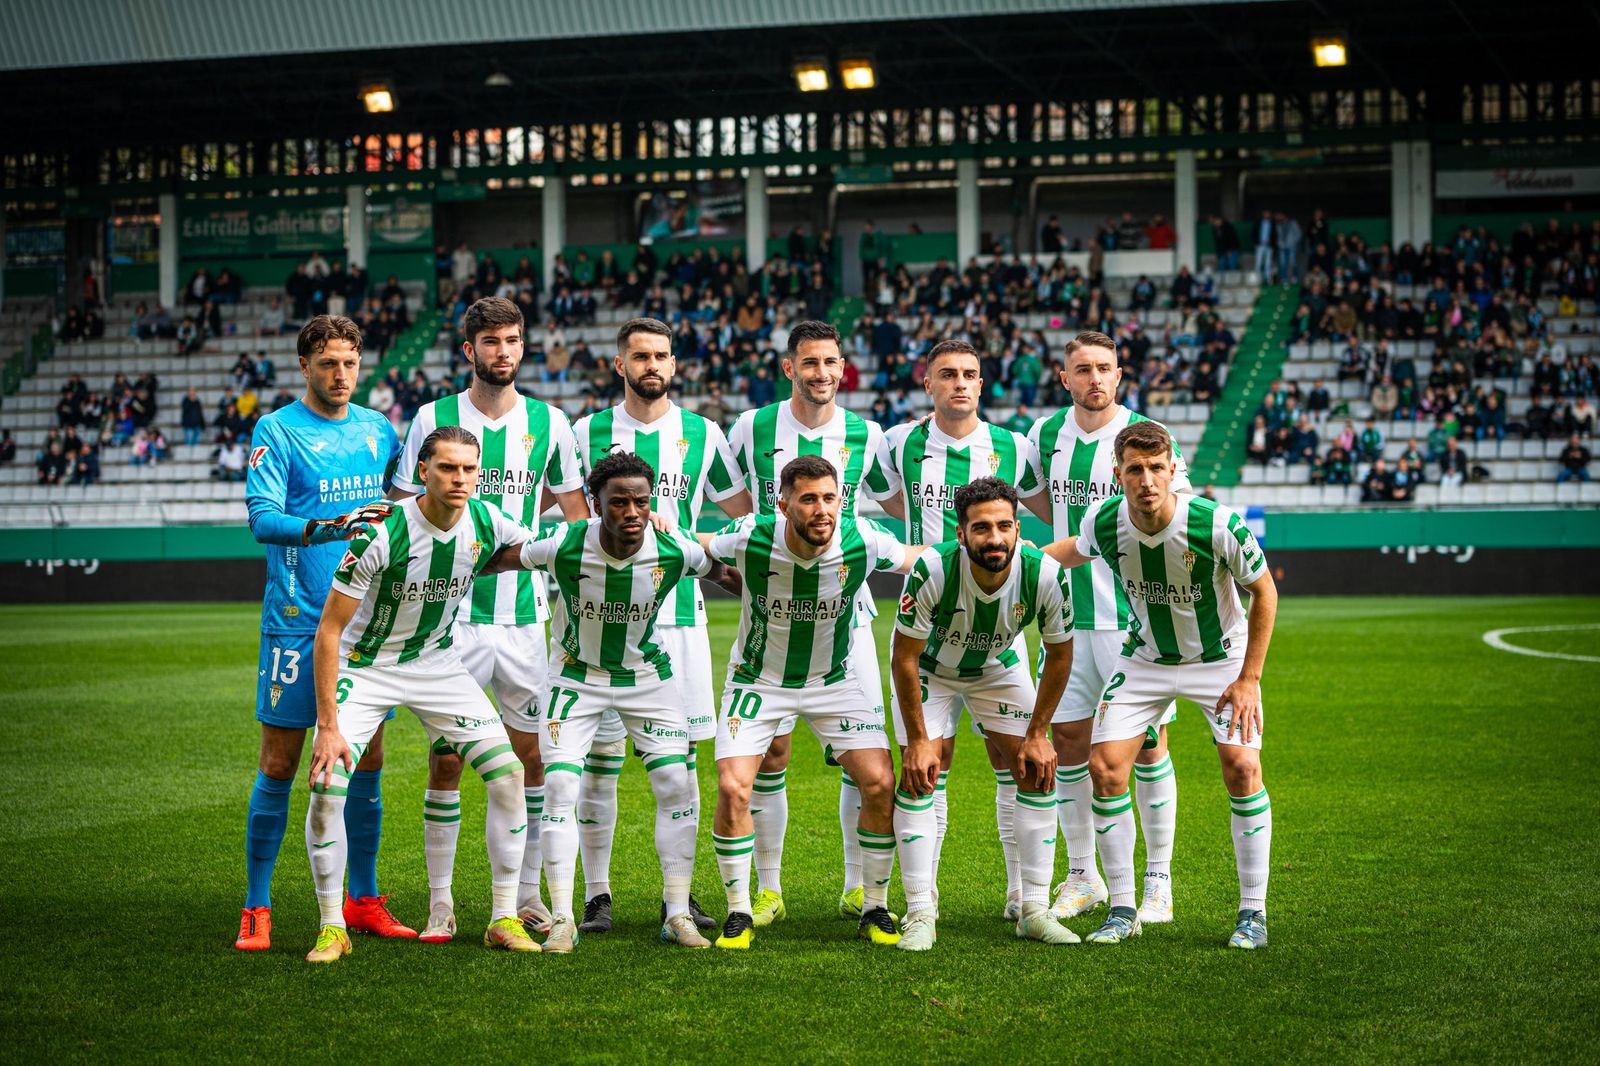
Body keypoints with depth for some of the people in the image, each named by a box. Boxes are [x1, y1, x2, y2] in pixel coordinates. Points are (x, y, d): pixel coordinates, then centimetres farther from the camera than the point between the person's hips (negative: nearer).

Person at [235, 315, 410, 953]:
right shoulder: (278, 431, -5)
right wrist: (324, 529, -31)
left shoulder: (378, 430, 11)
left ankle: (363, 901, 17)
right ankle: (256, 910, 4)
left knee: (366, 762, 7)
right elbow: (262, 517, -16)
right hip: (297, 620, -5)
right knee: (279, 764, -3)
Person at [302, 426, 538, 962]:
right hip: (364, 666, -4)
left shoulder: (486, 522, -14)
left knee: (508, 775, -7)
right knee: (326, 792, -17)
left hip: (438, 663, 4)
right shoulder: (381, 532, -27)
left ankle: (504, 919, 5)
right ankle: (332, 927, 1)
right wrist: (328, 726, -23)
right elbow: (329, 629, -22)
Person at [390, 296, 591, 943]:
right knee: (446, 758, -2)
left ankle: (527, 895, 16)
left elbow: (571, 509, 14)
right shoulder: (433, 419, 0)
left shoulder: (549, 423, 5)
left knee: (531, 754, 5)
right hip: (451, 615, -2)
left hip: (524, 616, 2)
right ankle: (440, 901, 8)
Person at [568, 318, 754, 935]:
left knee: (680, 755, 2)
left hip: (679, 613, 1)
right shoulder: (588, 433, 5)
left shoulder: (703, 434, 7)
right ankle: (596, 894, 6)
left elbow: (745, 514, 16)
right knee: (600, 756, -2)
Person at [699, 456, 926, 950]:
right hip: (757, 680, -1)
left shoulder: (862, 542, -20)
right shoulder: (751, 538, -23)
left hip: (835, 680, 1)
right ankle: (739, 915, 3)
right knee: (733, 789, -16)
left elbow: (920, 558, 0)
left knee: (880, 784, -11)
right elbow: (691, 546, -1)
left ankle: (874, 910, 8)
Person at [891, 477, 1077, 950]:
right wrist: (918, 741, -21)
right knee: (918, 778, -14)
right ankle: (920, 914, -5)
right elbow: (903, 659, -23)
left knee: (1039, 773, -5)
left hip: (1000, 668, 2)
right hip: (930, 668, -2)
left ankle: (1034, 911, 5)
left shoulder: (1045, 574, -30)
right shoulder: (932, 570, -37)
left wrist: (1038, 734, -10)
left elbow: (1059, 653, -11)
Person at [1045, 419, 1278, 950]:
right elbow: (1080, 549, 9)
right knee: (1105, 767, -9)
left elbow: (1264, 591, -13)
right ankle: (1123, 909, 4)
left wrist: (1249, 678, -13)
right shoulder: (1103, 522, -19)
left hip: (1221, 658, -3)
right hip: (1144, 660, 3)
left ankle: (1253, 912, -4)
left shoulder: (1217, 525, -29)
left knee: (1242, 768, -18)